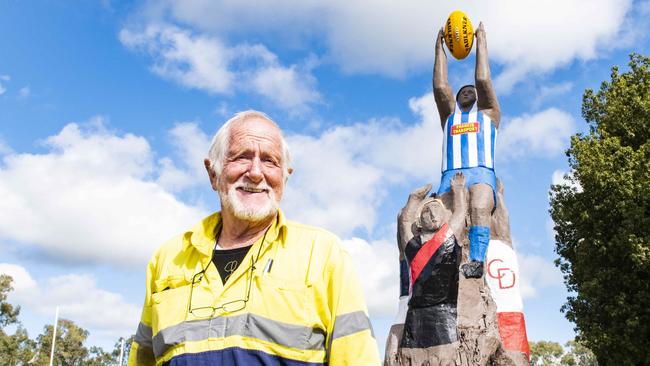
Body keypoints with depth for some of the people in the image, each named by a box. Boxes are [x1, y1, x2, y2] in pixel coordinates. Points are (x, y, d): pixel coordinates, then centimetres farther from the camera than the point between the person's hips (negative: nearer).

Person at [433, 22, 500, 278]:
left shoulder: (488, 113, 28)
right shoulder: (449, 115, 33)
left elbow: (483, 80, 16)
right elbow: (440, 87, 20)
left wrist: (481, 42, 23)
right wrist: (439, 47, 25)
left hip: (481, 173, -2)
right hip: (450, 176, 2)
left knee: (479, 209, -35)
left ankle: (477, 262, -51)